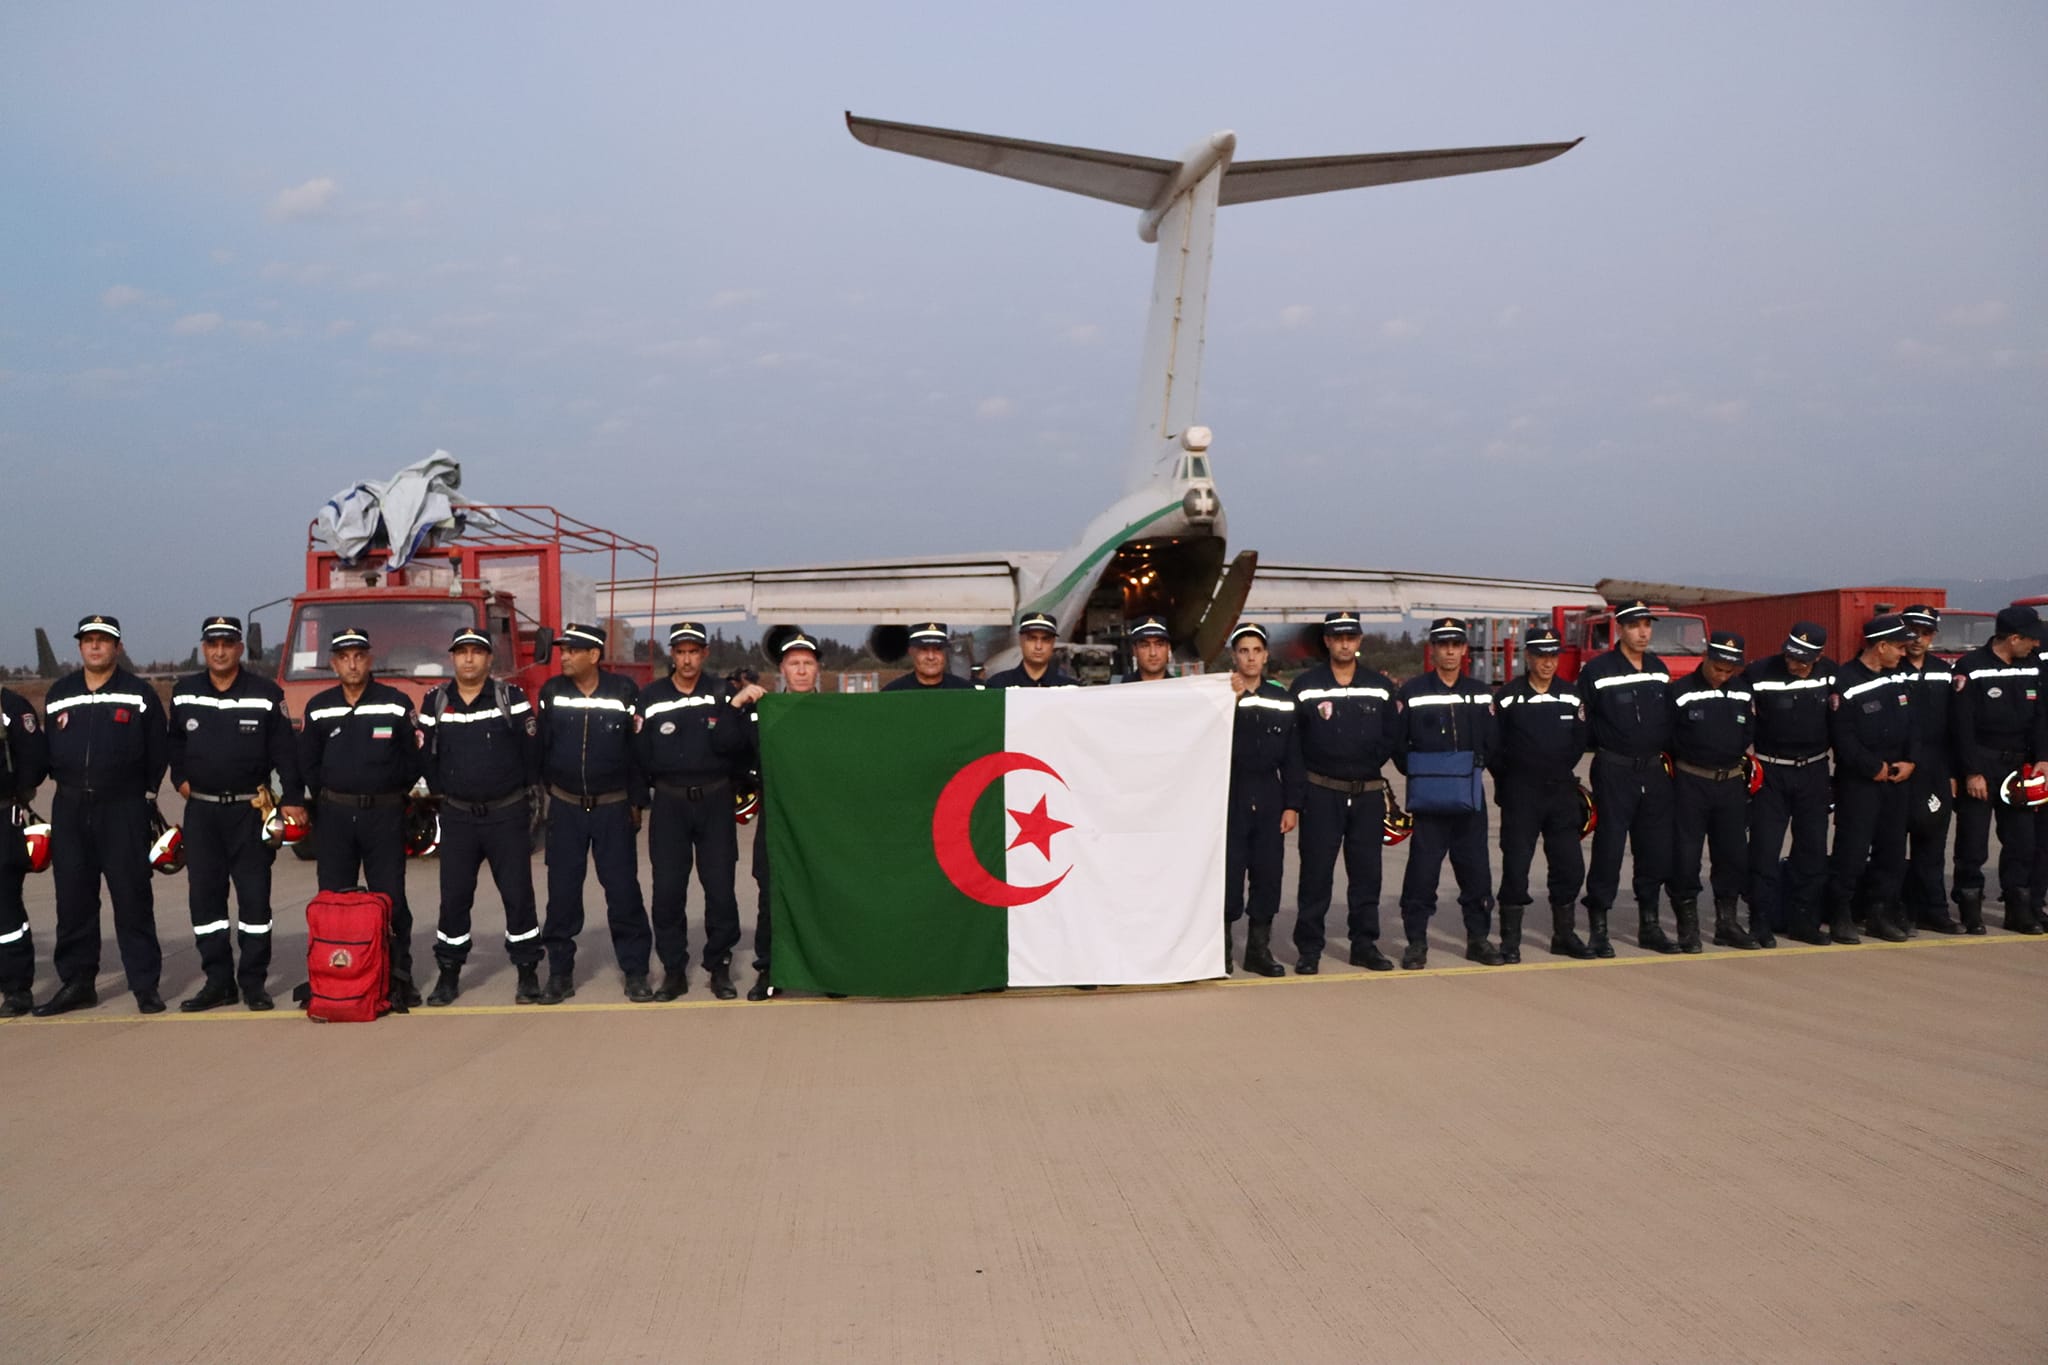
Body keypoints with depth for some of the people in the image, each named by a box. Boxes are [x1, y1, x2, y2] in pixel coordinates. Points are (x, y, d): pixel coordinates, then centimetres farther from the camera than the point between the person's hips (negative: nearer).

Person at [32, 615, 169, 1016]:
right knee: (73, 899, 6)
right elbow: (46, 749, 17)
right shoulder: (57, 695, 12)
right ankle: (76, 982, 15)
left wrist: (147, 795, 2)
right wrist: (68, 784, 8)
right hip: (69, 810, 3)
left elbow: (158, 750, 4)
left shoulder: (140, 694, 3)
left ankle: (145, 986, 2)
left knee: (132, 897, -3)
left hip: (124, 808, -3)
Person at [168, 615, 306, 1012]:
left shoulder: (267, 695, -2)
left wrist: (292, 799, -8)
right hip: (201, 811, 3)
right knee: (204, 897, 5)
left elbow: (285, 751, -3)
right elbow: (175, 742, 23)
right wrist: (180, 778, 11)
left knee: (254, 897, -1)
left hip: (250, 811, -3)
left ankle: (253, 982, 8)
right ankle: (218, 981, 14)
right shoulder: (183, 694, 7)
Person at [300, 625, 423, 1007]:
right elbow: (307, 764, 14)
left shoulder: (397, 704, -2)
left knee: (390, 899, 0)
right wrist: (328, 797, 9)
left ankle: (398, 976, 7)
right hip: (333, 815, 3)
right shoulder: (318, 709, 6)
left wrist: (389, 795, 6)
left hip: (385, 814, -2)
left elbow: (413, 760, 3)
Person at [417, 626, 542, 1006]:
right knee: (453, 897, 5)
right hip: (457, 816, 2)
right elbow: (427, 752, 9)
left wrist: (527, 790, 1)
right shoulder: (435, 702, 3)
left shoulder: (512, 697, -4)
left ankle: (527, 972, 12)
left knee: (518, 894, 1)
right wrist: (440, 792, 9)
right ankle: (449, 974, 17)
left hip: (508, 814, -2)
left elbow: (531, 748, -2)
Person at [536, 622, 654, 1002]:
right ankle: (560, 972, 14)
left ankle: (635, 970, 9)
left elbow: (638, 748, -2)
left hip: (613, 807, -2)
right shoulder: (551, 691, 1)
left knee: (623, 888, 0)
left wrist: (637, 802, -2)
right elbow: (540, 746, 5)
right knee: (562, 890, 5)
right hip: (565, 807, 2)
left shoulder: (624, 691, -6)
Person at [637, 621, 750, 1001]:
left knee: (720, 888, 1)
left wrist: (723, 710, -20)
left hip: (715, 801, 0)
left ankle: (719, 967, 14)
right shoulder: (651, 696, 3)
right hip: (669, 803, 0)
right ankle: (674, 970, 12)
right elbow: (641, 755, 3)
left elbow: (735, 747, -9)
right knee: (667, 890, 2)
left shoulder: (722, 692, 3)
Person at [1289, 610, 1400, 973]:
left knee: (1366, 872, 8)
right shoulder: (1305, 685, 0)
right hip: (1321, 793, -2)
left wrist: (1369, 763, 0)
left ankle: (1365, 944, 17)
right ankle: (1309, 949, 5)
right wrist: (1304, 776, -5)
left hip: (1368, 793, 3)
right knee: (1316, 872, -1)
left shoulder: (1380, 686, 7)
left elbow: (1392, 734, 8)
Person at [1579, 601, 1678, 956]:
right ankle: (1599, 929, 4)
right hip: (1614, 772, -5)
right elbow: (1580, 721, -7)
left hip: (1654, 771, 6)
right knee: (1608, 850, -4)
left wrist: (1667, 751, 12)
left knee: (1657, 850, 8)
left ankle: (1649, 925, 20)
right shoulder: (1597, 671, -7)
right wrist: (1602, 748, -8)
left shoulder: (1660, 670, 11)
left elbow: (1669, 717, 19)